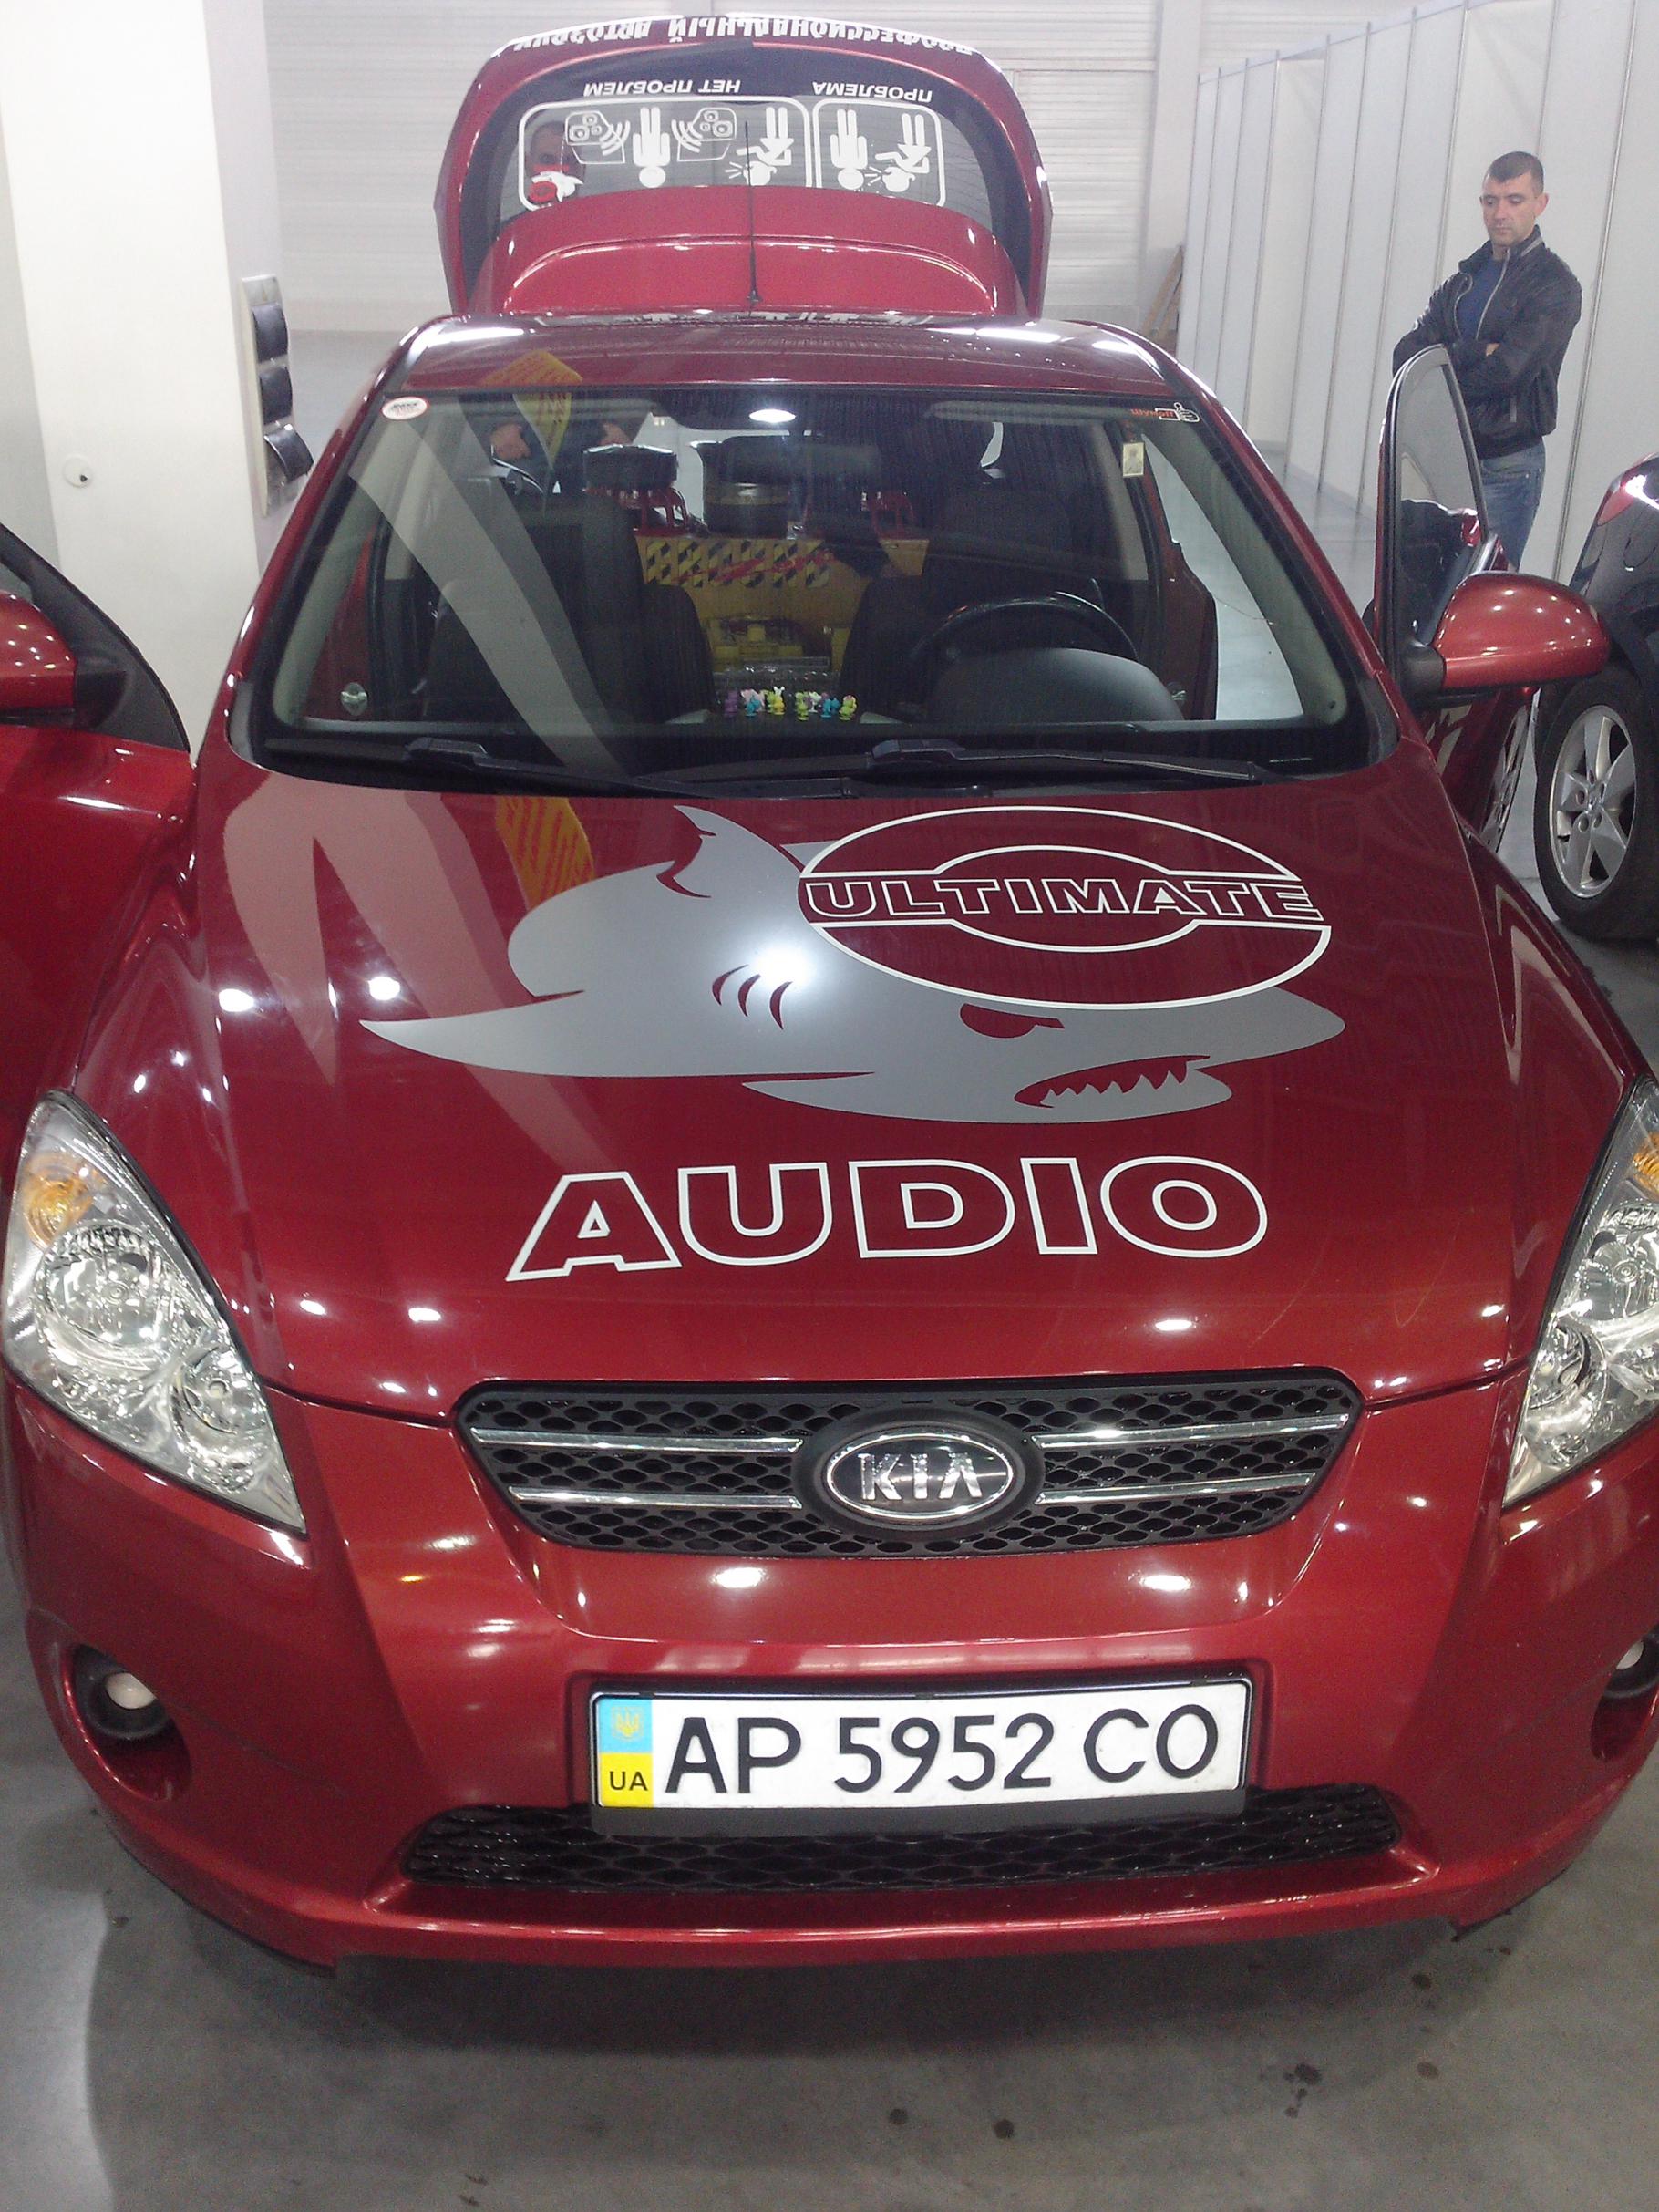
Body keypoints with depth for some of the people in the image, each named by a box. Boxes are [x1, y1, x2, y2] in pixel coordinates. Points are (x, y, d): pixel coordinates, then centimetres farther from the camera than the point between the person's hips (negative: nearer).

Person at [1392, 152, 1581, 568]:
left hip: (1506, 467, -6)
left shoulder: (1554, 285, -5)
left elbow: (1508, 370, -18)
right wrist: (1475, 353, -15)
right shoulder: (1466, 277, 15)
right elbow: (1406, 354, 1)